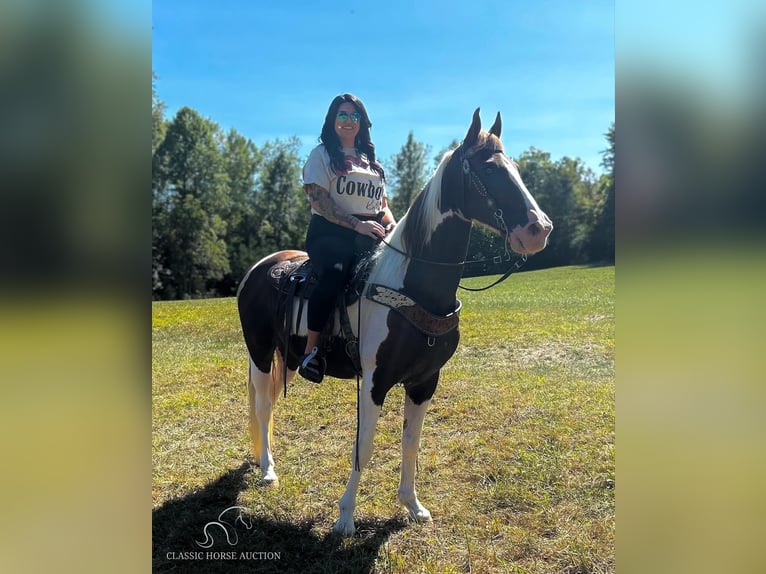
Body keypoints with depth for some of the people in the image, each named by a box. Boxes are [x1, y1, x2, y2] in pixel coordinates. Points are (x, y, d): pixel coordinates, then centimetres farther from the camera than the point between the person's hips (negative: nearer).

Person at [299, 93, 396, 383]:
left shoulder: (371, 160, 23)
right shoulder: (322, 155, 7)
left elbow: (382, 203, 23)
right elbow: (318, 200, -7)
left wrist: (392, 226, 0)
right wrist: (357, 224, -19)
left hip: (370, 235, 5)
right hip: (330, 233, -5)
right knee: (335, 273, -37)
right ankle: (311, 351, -27)